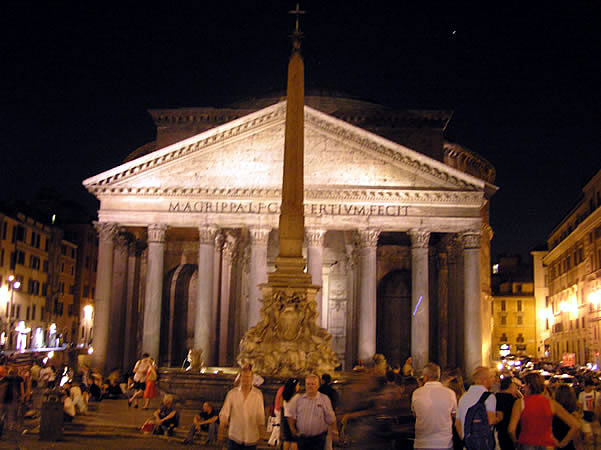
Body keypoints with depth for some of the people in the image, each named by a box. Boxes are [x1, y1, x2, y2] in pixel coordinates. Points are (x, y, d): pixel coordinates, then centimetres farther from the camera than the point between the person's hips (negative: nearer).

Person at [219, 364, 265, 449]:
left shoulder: (258, 394, -2)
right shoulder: (232, 393, -3)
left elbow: (261, 416, 3)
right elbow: (224, 413, -4)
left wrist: (261, 434, 3)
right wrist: (221, 429, -14)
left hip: (251, 439, 0)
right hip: (234, 437, 0)